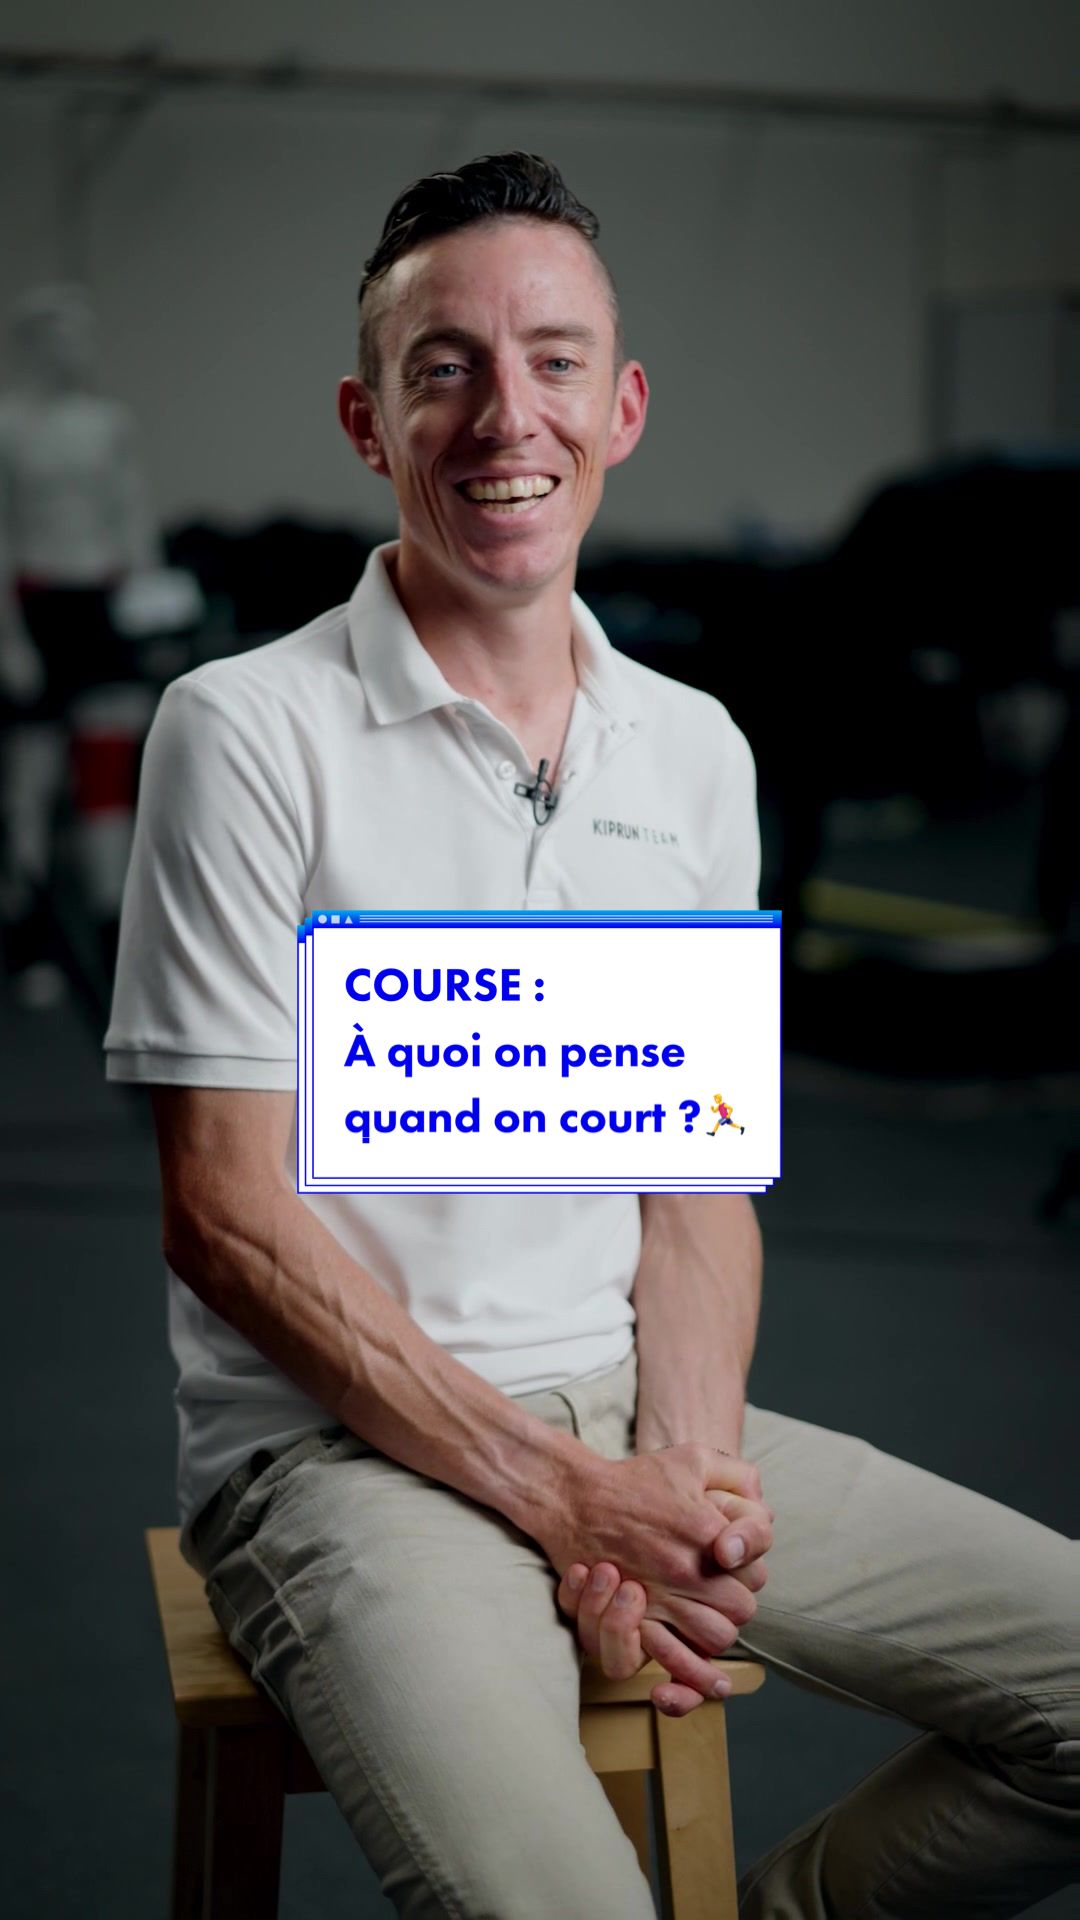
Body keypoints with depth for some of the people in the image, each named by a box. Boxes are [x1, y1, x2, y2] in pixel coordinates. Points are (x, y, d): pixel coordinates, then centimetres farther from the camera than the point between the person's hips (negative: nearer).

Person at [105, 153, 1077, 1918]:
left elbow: (697, 1176, 11)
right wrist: (561, 1499, -15)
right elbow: (227, 1214, -11)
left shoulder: (696, 751, 9)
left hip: (629, 1420, 6)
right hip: (345, 1445, -5)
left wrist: (682, 1473, -8)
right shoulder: (250, 731, -8)